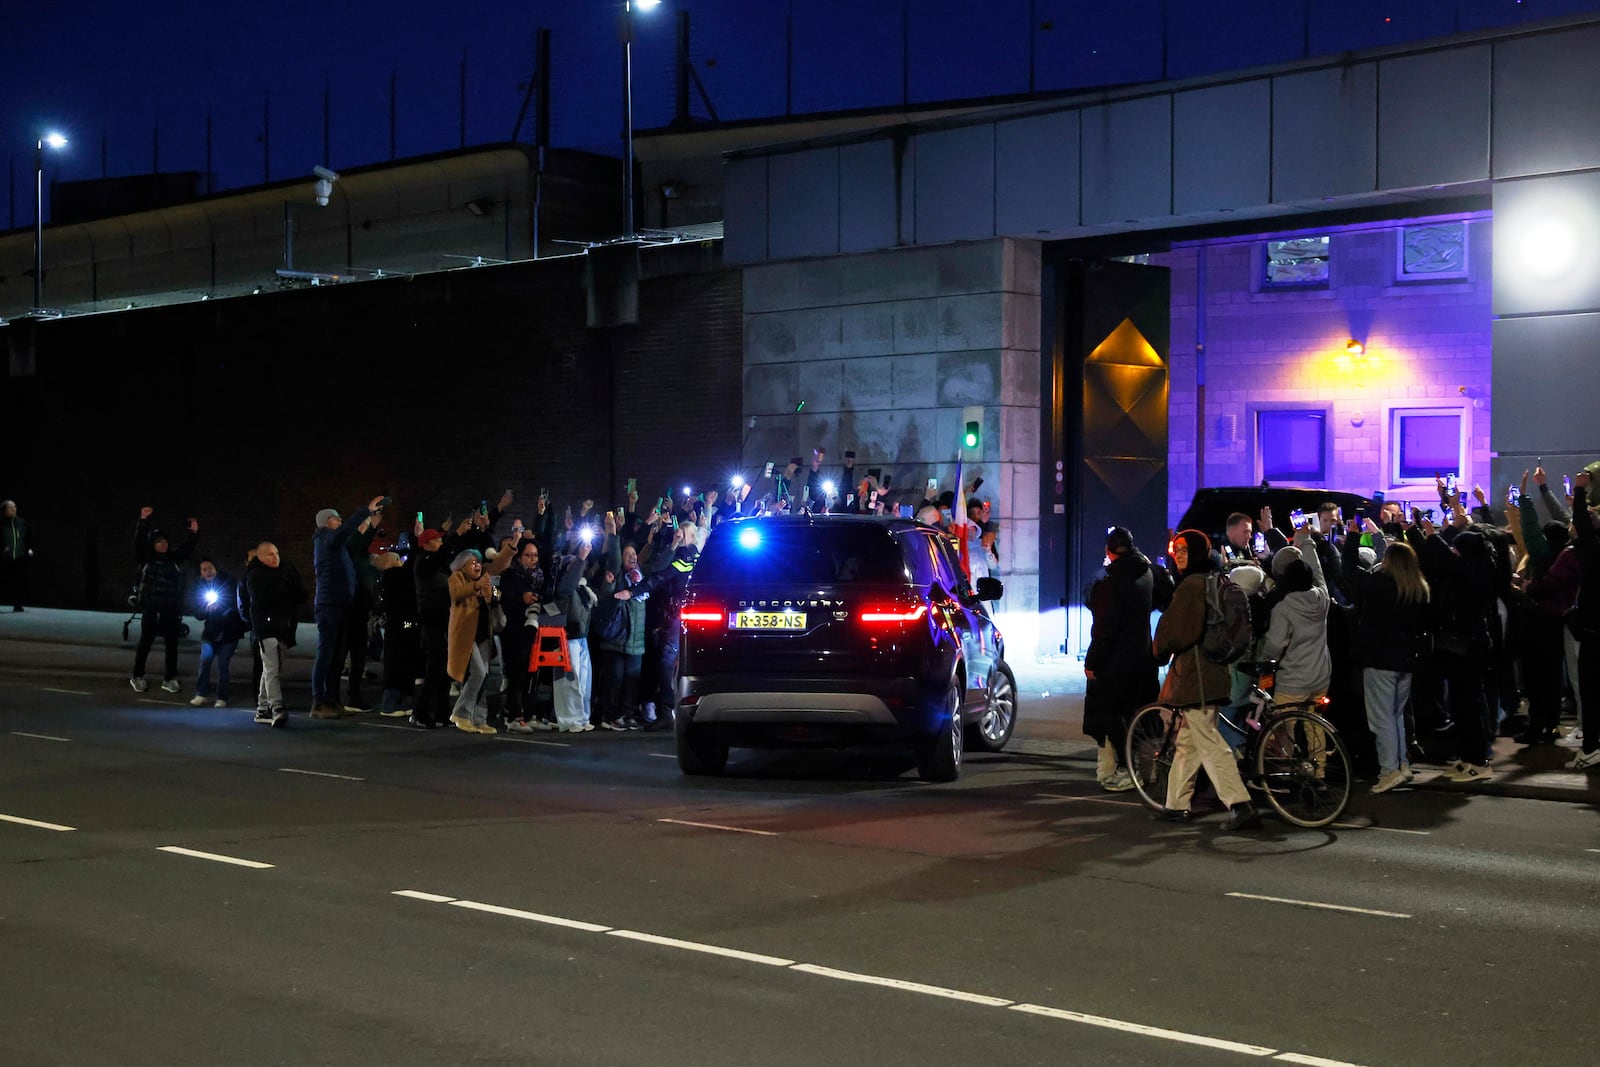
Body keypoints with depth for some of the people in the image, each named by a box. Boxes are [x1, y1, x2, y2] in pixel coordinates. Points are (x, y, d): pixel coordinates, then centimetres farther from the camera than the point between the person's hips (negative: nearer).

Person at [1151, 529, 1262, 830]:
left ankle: (1241, 806, -16)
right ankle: (1176, 805, 24)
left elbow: (1173, 627, -15)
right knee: (1188, 739, 17)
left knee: (1208, 741, -11)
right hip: (1213, 668, 10)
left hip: (1195, 671, -10)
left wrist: (1161, 653, 5)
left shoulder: (1192, 584, -15)